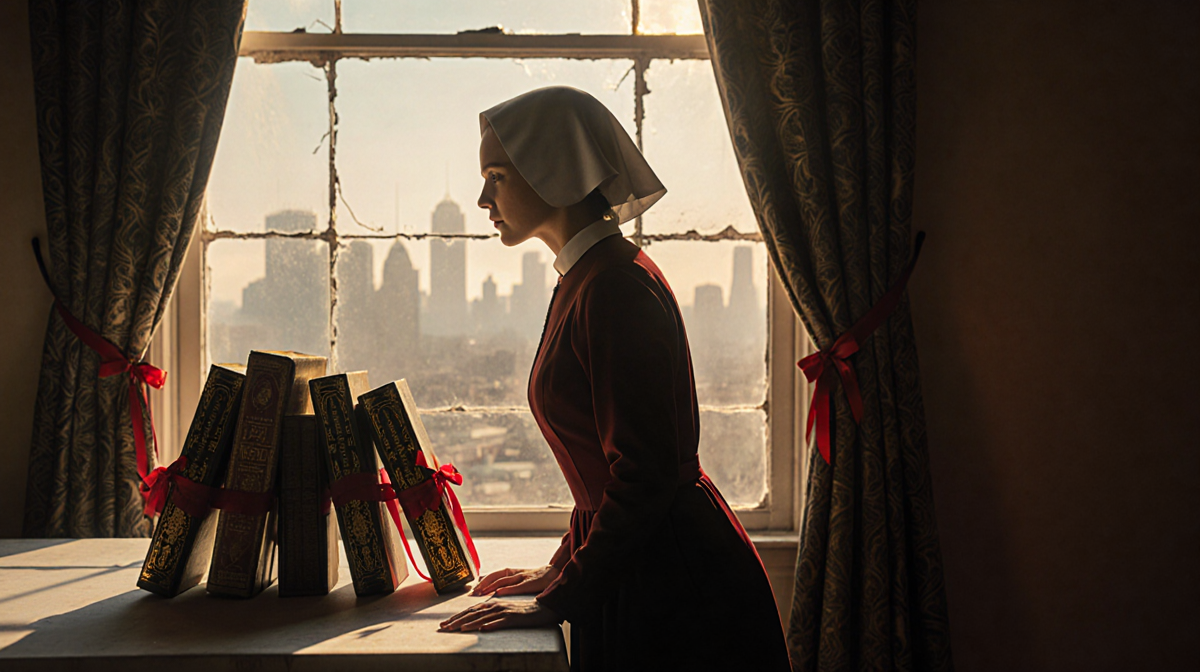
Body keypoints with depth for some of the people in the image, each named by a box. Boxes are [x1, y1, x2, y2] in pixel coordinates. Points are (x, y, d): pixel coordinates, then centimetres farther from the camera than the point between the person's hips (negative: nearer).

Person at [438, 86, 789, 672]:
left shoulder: (616, 286, -19)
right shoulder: (580, 283, 11)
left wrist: (557, 601, -17)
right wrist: (560, 570, 15)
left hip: (680, 594, -9)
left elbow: (645, 473, -23)